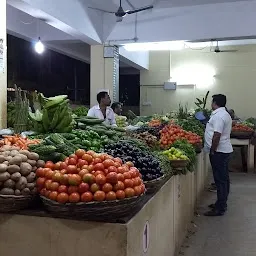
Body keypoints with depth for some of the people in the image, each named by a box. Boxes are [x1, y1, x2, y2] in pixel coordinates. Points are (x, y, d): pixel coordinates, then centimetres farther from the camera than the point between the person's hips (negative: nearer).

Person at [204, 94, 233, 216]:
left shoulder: (218, 116, -18)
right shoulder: (225, 114, 16)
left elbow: (217, 135, -25)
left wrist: (212, 151, -18)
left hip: (219, 151, -11)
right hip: (225, 150, 11)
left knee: (220, 180, -6)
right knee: (223, 179, 16)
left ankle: (220, 208, 0)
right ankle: (222, 203, 28)